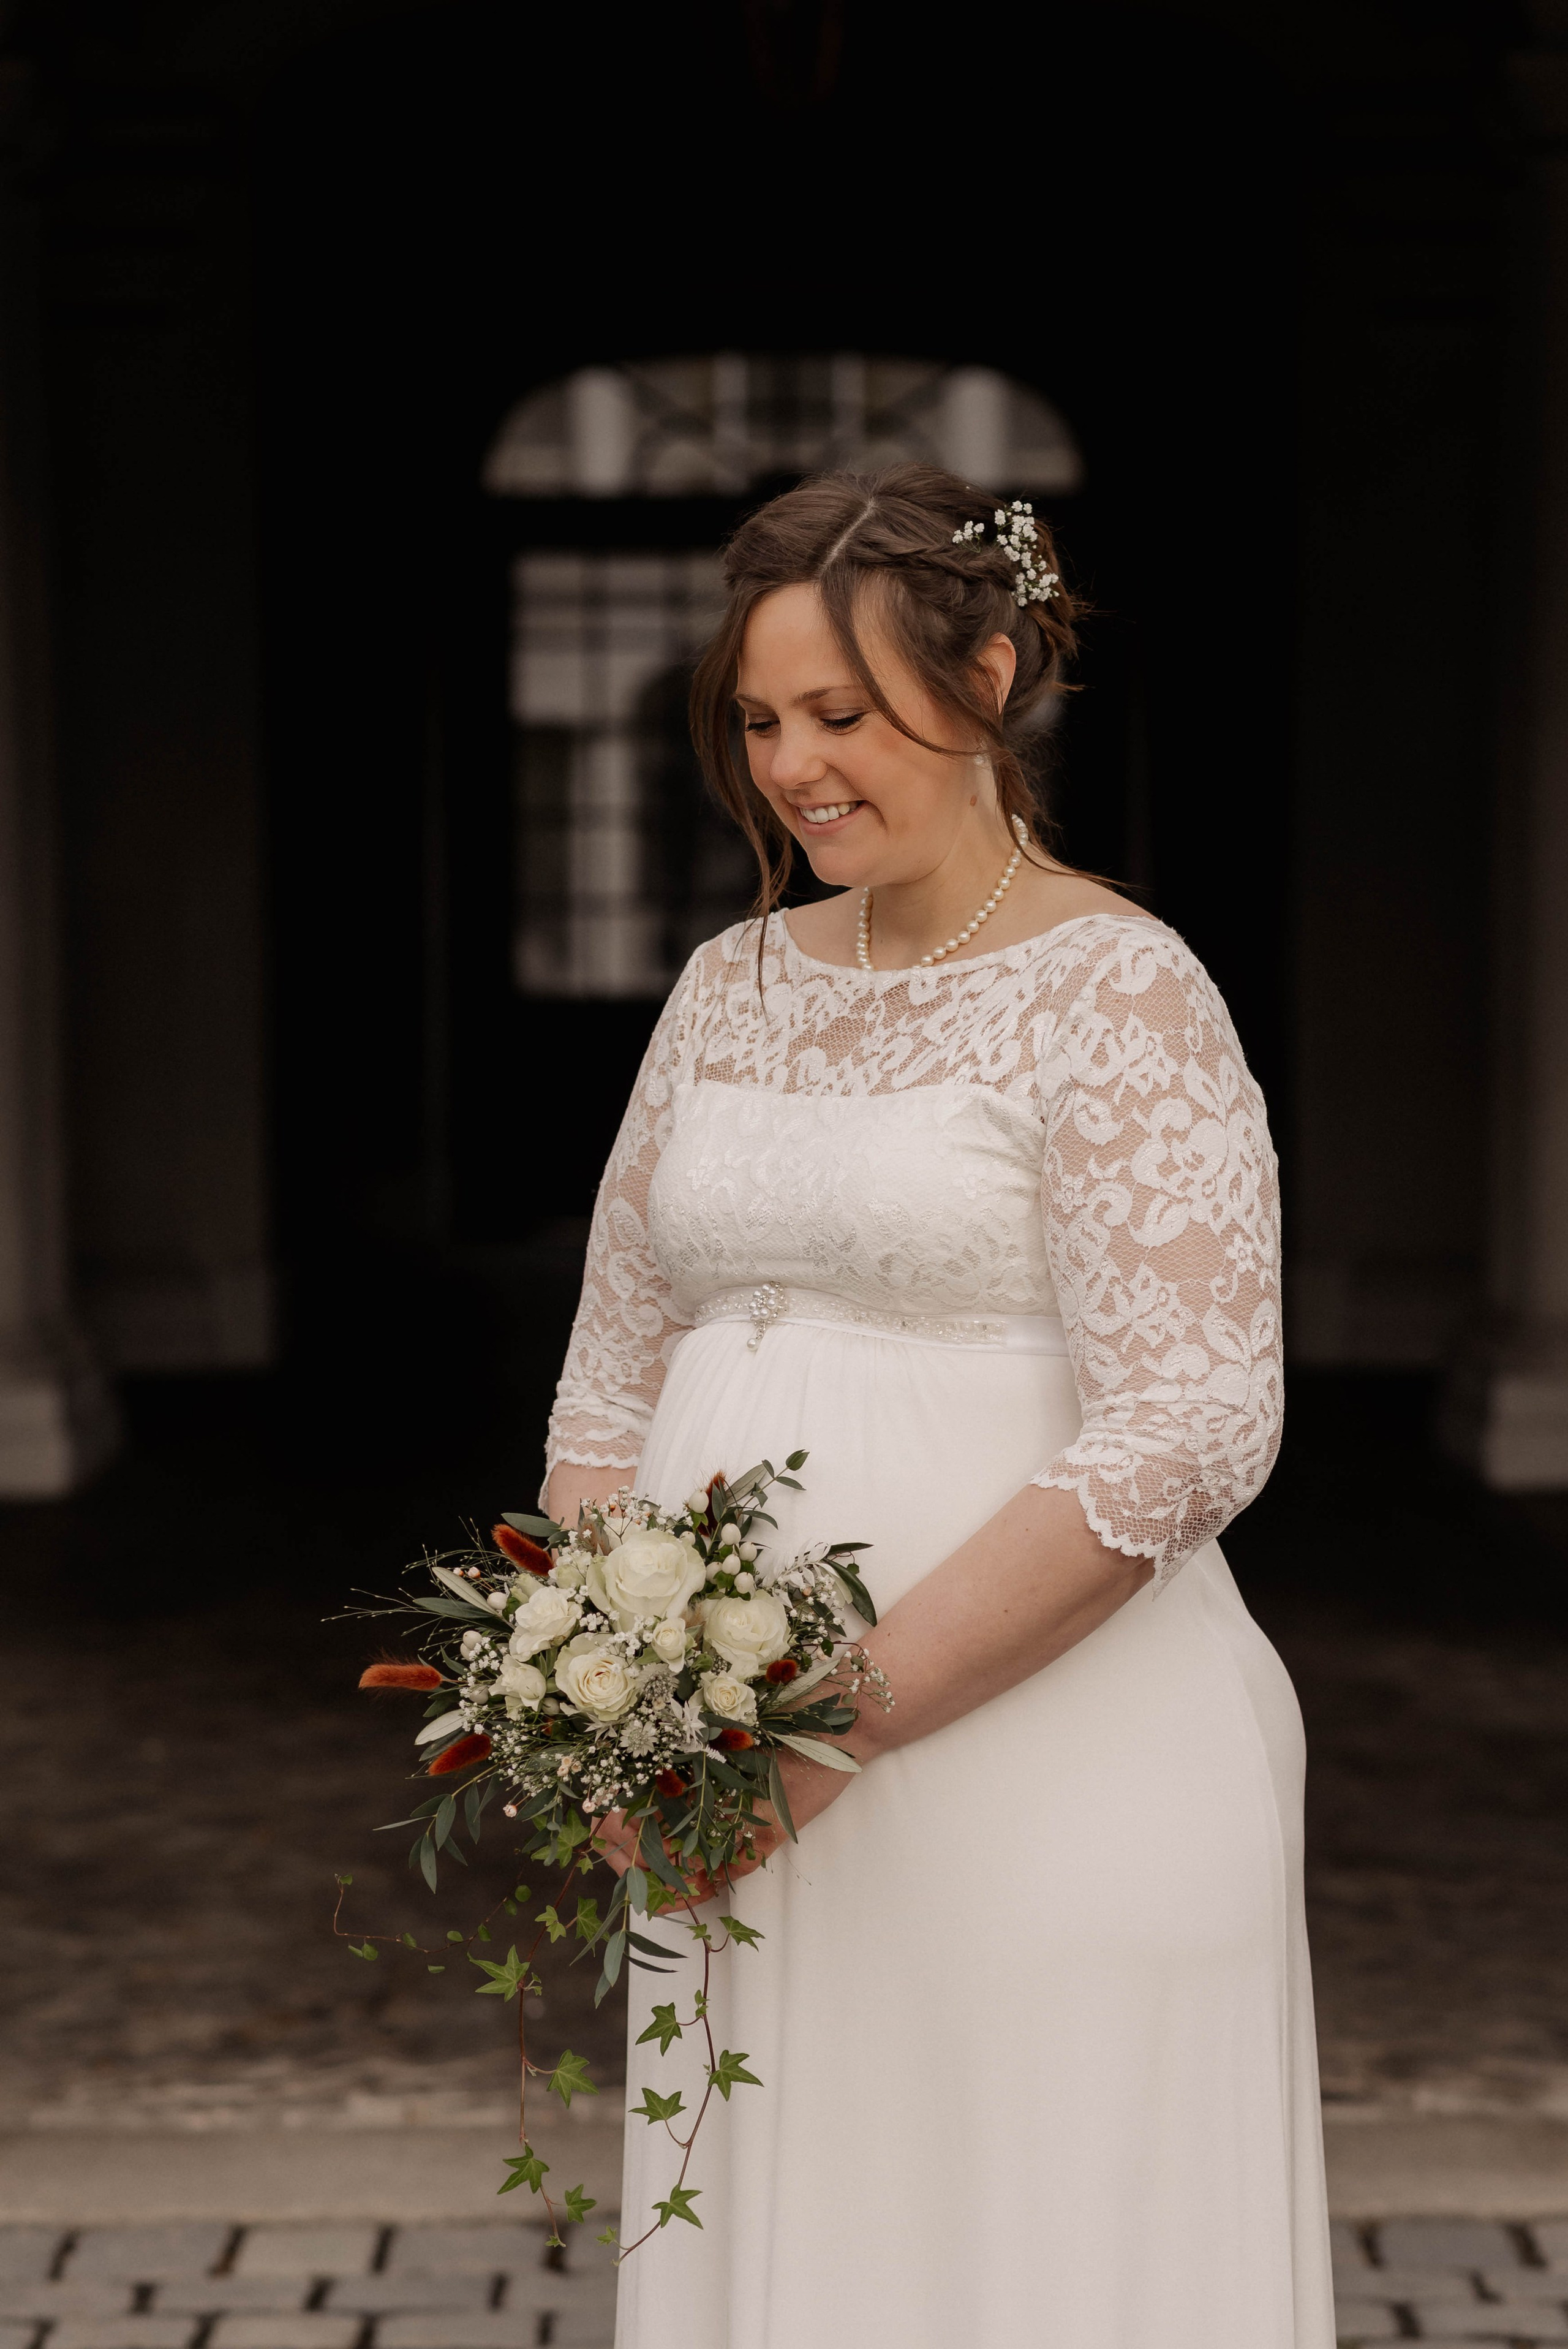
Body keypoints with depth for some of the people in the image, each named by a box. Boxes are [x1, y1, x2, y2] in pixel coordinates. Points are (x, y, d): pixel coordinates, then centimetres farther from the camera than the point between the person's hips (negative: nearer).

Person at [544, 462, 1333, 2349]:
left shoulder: (1117, 996, -9)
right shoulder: (733, 986, 12)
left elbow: (1189, 1435, -17)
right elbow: (615, 1371, 17)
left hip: (1045, 1763, -6)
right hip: (750, 1796, 6)